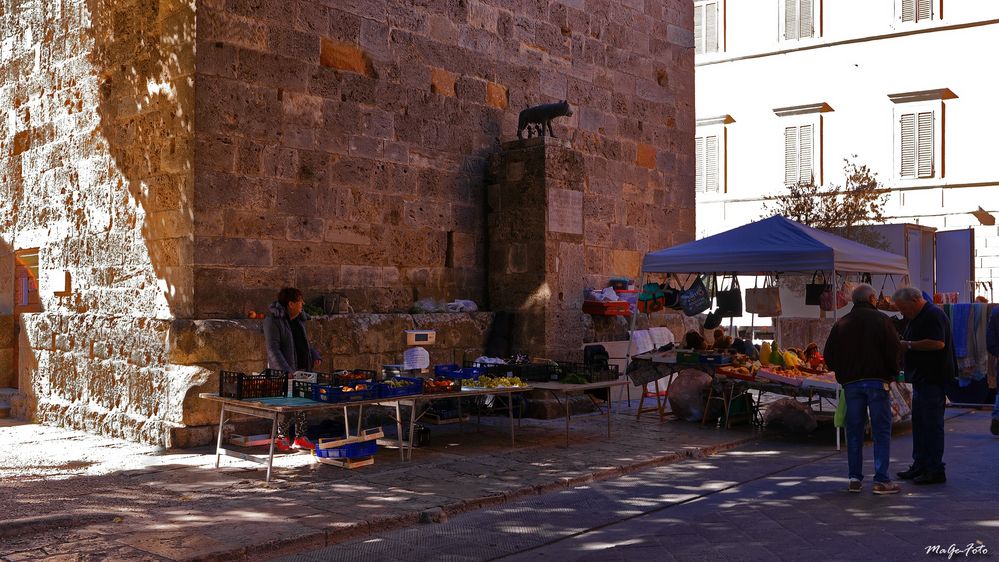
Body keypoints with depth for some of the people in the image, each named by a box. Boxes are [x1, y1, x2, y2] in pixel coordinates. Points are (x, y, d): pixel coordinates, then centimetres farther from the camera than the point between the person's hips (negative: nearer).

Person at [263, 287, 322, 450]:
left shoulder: (299, 319, 14)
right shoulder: (273, 320, -12)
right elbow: (273, 349, -19)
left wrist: (315, 357, 5)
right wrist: (286, 371, -27)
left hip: (303, 369, 8)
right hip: (284, 372, -8)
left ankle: (300, 438, 19)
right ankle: (280, 438, 10)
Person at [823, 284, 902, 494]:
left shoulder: (841, 323, 7)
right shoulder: (881, 319, -2)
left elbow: (828, 356, 6)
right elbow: (893, 350, -8)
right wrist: (892, 374, 6)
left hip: (851, 382, 3)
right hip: (877, 381, -3)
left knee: (854, 431, 9)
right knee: (881, 430, 1)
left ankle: (855, 479, 10)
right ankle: (881, 480, -2)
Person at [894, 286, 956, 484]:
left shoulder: (933, 315, -14)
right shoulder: (917, 318, 19)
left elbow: (938, 343, -26)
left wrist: (909, 345, -20)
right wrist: (902, 346, 8)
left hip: (933, 378, -11)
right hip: (921, 379, 11)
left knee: (932, 424, -7)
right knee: (919, 422, 14)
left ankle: (935, 470, -2)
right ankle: (920, 466, 21)